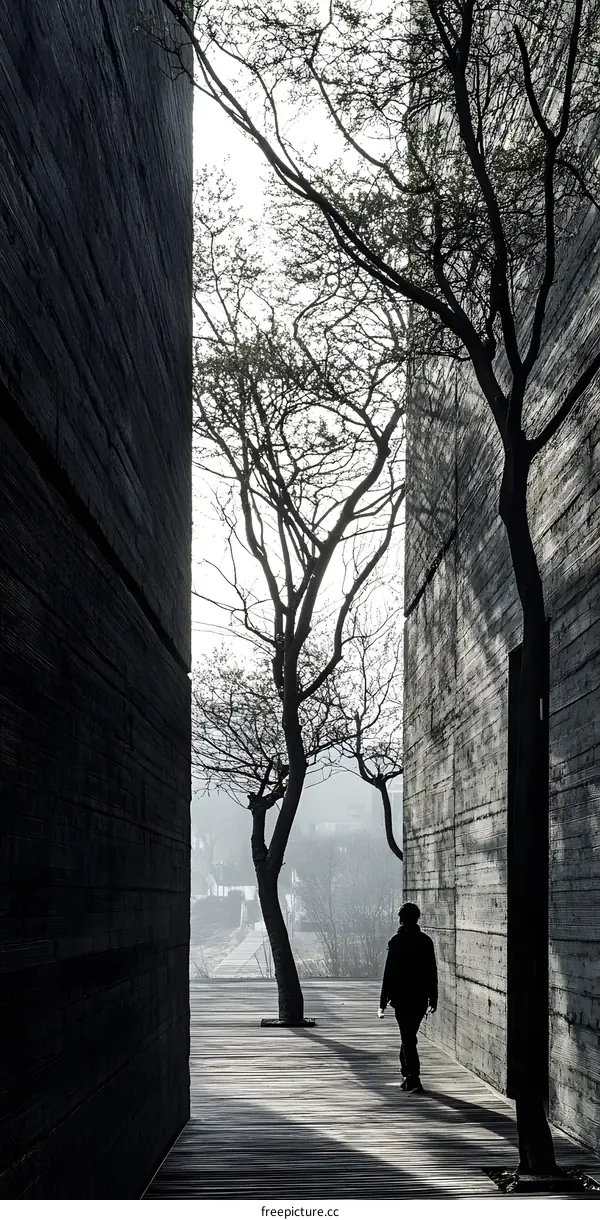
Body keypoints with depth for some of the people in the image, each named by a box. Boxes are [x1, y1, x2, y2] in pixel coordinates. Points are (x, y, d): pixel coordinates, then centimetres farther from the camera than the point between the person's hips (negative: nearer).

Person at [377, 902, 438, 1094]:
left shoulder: (396, 941, -10)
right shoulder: (426, 941, 3)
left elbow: (389, 972, -10)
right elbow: (432, 972, 6)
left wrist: (383, 1001, -5)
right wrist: (433, 999, 13)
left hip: (402, 998, -5)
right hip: (421, 998, 5)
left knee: (408, 1038, -3)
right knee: (409, 1036, 19)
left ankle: (413, 1080, -9)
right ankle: (408, 1075, 25)